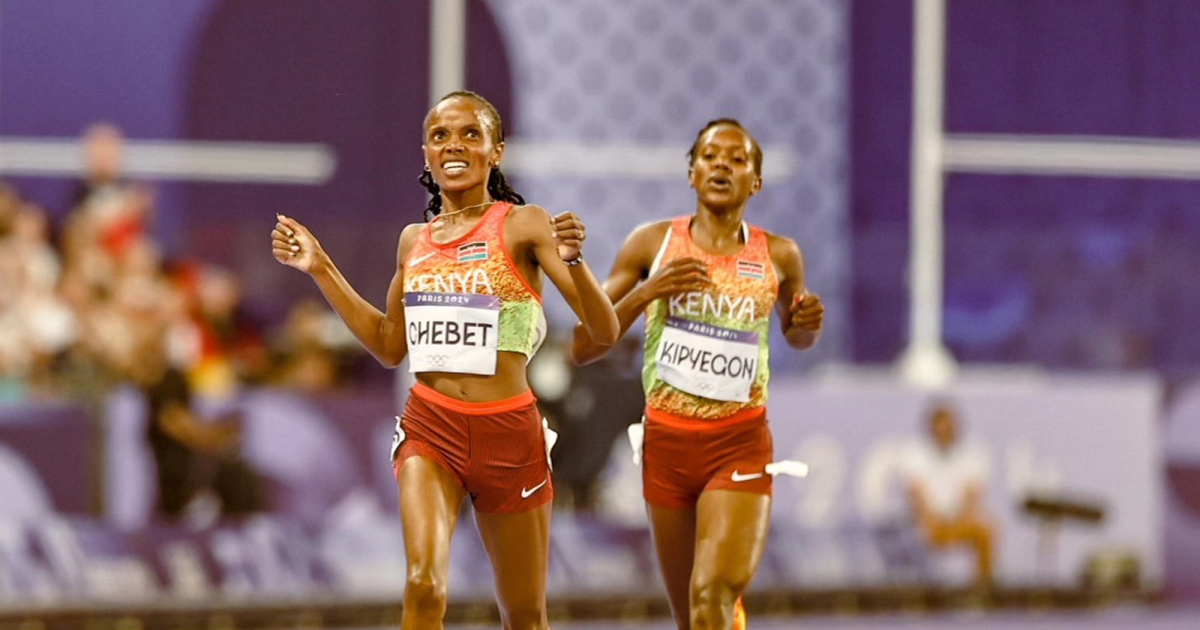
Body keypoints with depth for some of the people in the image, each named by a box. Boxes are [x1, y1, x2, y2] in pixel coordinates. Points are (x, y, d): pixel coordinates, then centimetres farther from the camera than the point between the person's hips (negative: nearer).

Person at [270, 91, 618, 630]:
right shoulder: (415, 240, 11)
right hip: (431, 428, 2)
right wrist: (320, 268, 17)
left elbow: (604, 332, -8)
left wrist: (573, 260, -27)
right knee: (423, 586, -22)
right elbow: (390, 345, 21)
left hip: (508, 430, -2)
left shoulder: (523, 226, -3)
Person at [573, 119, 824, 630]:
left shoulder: (778, 257, 4)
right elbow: (584, 346, 1)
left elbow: (795, 336, 24)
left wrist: (807, 324, 0)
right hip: (668, 440, 2)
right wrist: (647, 291, -14)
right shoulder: (653, 243, 1)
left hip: (740, 445, -2)